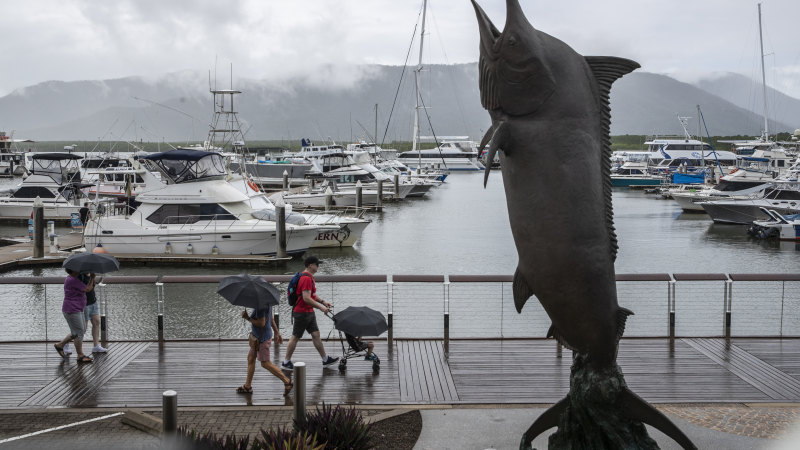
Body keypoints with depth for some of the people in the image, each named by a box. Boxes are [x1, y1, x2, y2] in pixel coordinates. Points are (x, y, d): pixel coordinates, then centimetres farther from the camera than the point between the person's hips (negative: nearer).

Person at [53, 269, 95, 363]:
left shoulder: (72, 279, 13)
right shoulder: (73, 280, -19)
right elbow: (87, 289, -17)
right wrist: (92, 278, -6)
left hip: (77, 309, 10)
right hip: (71, 310, -10)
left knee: (81, 331, 16)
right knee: (79, 332, -4)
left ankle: (60, 345, 24)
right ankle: (80, 356, 5)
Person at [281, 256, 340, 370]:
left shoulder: (310, 277, 12)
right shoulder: (306, 278, -22)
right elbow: (306, 298, -27)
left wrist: (323, 302, 14)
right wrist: (320, 307, -21)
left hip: (309, 312, 10)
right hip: (302, 313, -10)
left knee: (316, 335, 12)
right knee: (295, 337, 0)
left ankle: (325, 359, 17)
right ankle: (286, 363, 10)